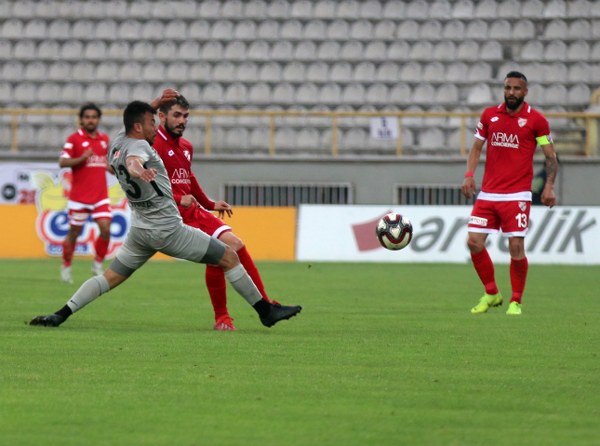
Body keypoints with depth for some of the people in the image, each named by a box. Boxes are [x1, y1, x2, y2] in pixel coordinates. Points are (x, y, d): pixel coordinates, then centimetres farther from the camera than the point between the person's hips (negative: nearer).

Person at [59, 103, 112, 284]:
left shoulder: (104, 139, 11)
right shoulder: (74, 139, -5)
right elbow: (62, 162, -12)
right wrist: (82, 158, -26)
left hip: (100, 195, 4)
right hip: (79, 196, -4)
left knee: (106, 229, -10)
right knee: (74, 232, 4)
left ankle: (98, 264, 8)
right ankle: (66, 266, 22)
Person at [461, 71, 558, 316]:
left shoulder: (536, 120, -2)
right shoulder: (489, 115, 8)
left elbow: (551, 156, 2)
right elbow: (476, 147, 15)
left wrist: (549, 186, -11)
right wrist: (469, 174, -1)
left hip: (517, 195, -4)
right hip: (488, 193, 4)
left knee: (516, 247, -9)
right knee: (474, 242, -4)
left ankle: (516, 301, 8)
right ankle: (491, 294, 15)